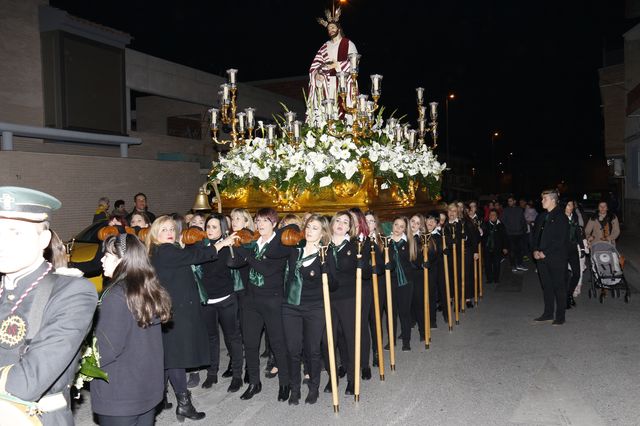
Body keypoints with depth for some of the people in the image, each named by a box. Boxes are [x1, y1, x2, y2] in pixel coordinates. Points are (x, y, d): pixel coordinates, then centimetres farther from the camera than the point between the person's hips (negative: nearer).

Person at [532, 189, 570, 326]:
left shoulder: (561, 217, -9)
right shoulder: (541, 217, 14)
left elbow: (560, 240, -15)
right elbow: (535, 234, 17)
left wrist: (545, 253, -16)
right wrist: (535, 250, 1)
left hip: (557, 258, -7)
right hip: (542, 258, 7)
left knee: (559, 287, 2)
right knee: (546, 286, 12)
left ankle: (560, 316, 10)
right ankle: (548, 314, 21)